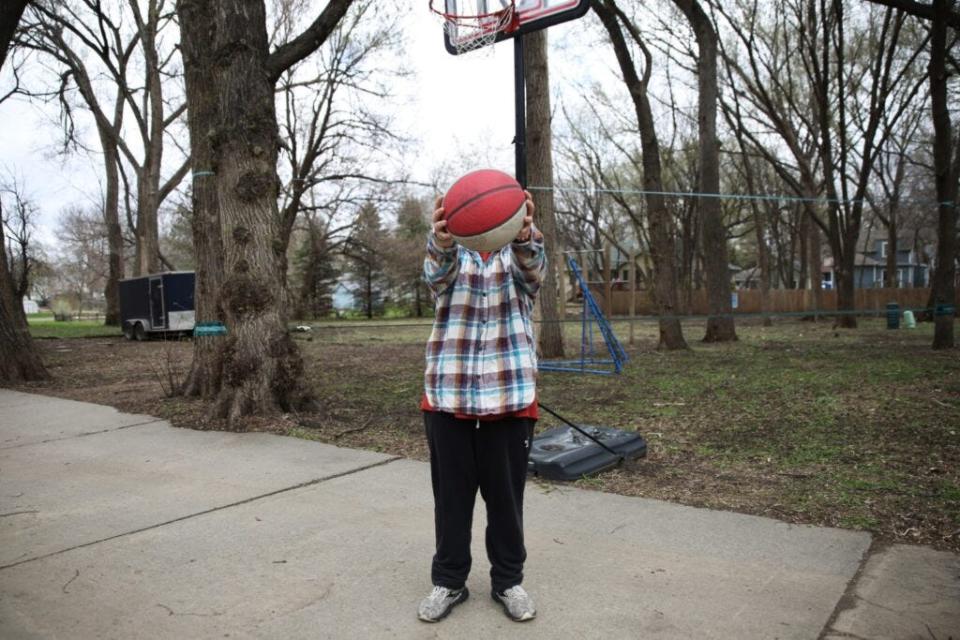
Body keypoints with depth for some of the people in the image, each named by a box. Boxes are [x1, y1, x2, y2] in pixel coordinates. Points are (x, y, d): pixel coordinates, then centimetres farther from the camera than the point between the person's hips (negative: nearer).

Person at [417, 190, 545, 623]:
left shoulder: (520, 256, 6)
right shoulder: (451, 257, 6)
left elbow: (533, 265, -20)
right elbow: (437, 272, -19)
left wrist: (524, 234, -45)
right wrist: (441, 239, -44)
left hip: (510, 394, 0)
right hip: (448, 395, 1)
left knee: (507, 496, 10)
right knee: (450, 495, 10)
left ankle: (508, 581, 29)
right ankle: (449, 581, 28)